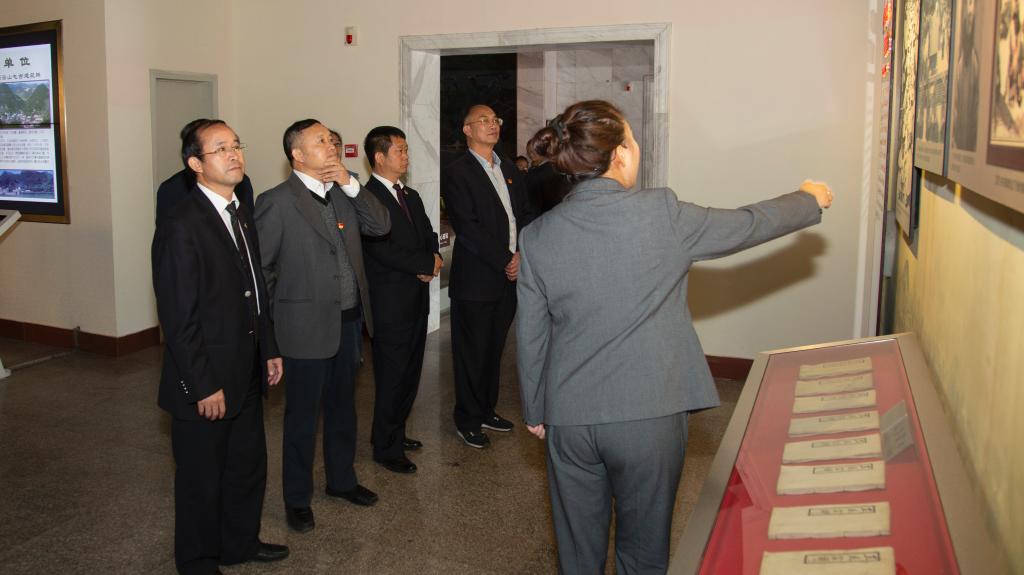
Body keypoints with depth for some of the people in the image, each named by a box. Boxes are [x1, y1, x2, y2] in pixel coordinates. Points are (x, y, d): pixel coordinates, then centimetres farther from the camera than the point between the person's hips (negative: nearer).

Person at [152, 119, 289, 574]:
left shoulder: (240, 214, 8)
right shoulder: (180, 227, -20)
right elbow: (178, 319, -20)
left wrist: (269, 350, 13)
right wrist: (204, 387, -19)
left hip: (247, 376, 8)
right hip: (205, 384, -8)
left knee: (248, 467, 22)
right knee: (202, 480, 12)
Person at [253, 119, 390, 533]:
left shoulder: (342, 192, 7)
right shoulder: (277, 201, -12)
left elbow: (381, 226, -1)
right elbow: (259, 266, -10)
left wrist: (351, 184, -10)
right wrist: (274, 321, -8)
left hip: (349, 320, 6)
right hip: (307, 327, -6)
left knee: (342, 408, 20)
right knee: (302, 417, 8)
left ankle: (341, 479, 38)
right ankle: (297, 499, 24)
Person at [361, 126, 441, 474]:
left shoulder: (411, 197, 16)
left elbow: (427, 234, 16)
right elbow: (381, 249, -22)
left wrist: (434, 256, -7)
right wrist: (426, 264, -14)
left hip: (417, 299, 8)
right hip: (391, 304, -8)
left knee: (410, 372, 16)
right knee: (392, 377, 1)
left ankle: (395, 433, 32)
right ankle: (386, 448, 15)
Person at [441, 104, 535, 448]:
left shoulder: (509, 171, 15)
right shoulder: (456, 173, -9)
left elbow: (525, 214, 13)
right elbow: (467, 227, -16)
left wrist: (521, 254, -5)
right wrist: (505, 262, -15)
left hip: (509, 277, 7)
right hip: (476, 281, -6)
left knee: (494, 349, 16)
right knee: (472, 353, 4)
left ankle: (486, 410, 31)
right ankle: (468, 421, 18)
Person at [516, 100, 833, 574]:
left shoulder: (537, 236, -2)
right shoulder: (660, 214, -11)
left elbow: (530, 336, 4)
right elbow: (746, 225, 4)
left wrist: (535, 410, 18)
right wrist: (808, 200, 23)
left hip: (569, 419, 3)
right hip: (647, 414, -3)